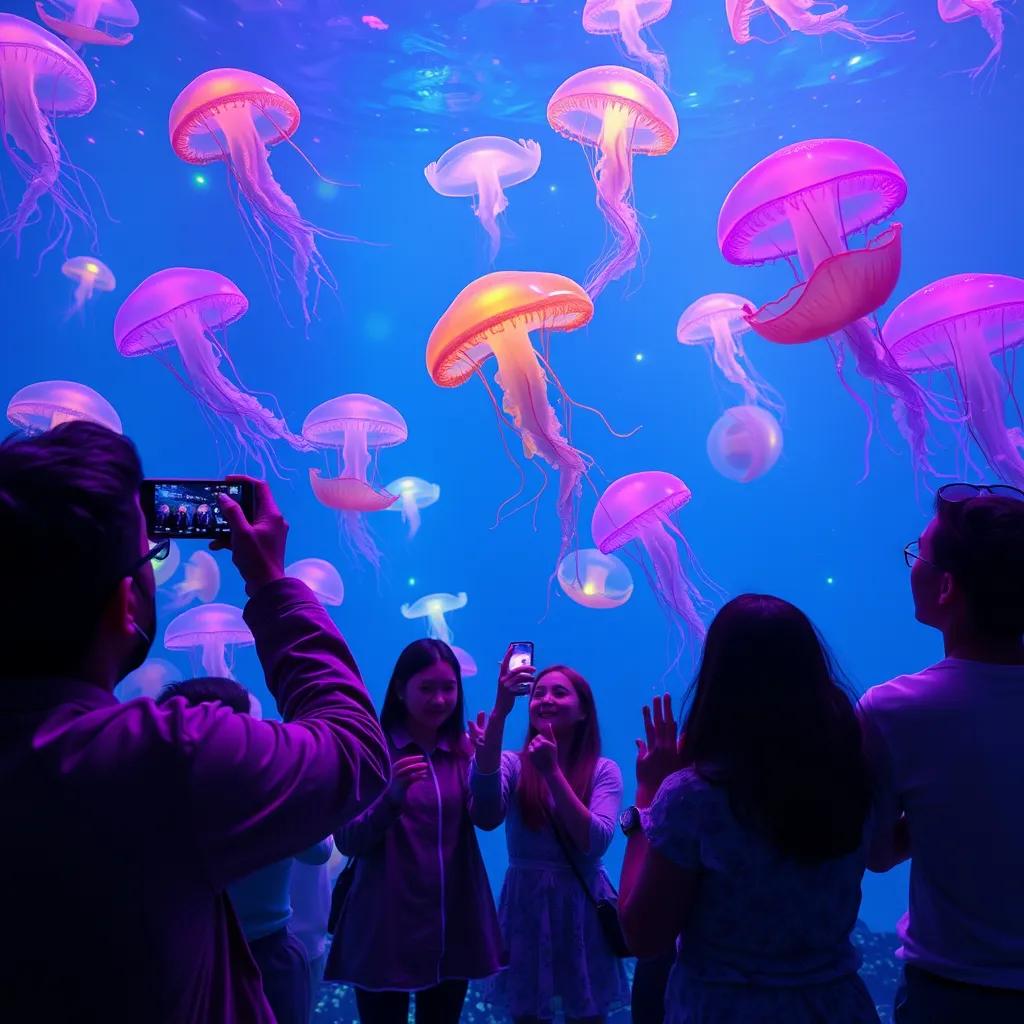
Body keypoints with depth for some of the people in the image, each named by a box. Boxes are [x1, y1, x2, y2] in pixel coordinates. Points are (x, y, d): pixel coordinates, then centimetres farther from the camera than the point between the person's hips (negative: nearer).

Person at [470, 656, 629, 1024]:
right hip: (526, 906, 1)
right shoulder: (513, 764, -3)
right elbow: (484, 796, -26)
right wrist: (500, 712, -34)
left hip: (583, 908, 0)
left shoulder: (604, 771, -4)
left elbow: (595, 842, -18)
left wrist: (552, 771, -24)